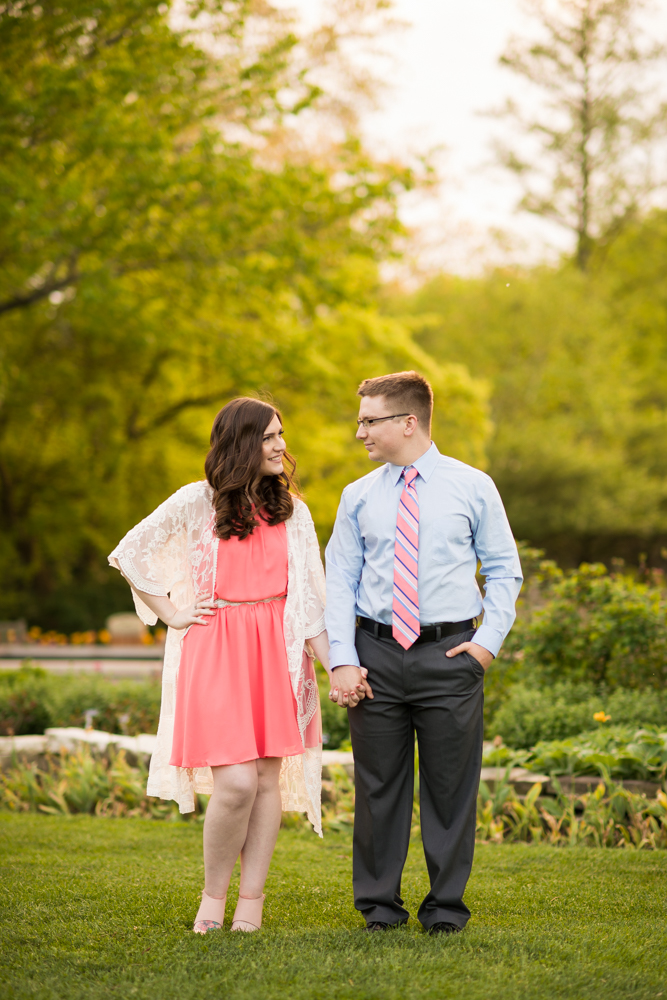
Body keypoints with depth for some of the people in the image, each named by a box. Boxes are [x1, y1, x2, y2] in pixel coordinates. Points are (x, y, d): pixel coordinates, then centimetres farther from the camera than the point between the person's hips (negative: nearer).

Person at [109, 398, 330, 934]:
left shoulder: (292, 510, 9)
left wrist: (336, 665, 0)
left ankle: (251, 902, 9)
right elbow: (129, 553, 7)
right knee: (237, 782, -13)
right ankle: (213, 895, 7)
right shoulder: (198, 502, 0)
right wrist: (171, 612, 3)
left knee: (269, 776, 1)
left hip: (278, 649, 3)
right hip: (216, 649, -3)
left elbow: (308, 597, 8)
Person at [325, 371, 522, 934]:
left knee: (451, 784, 3)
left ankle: (447, 906, 15)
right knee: (378, 783, 5)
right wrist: (342, 660, -4)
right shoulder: (359, 497, 7)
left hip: (450, 654, -2)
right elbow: (340, 581, 6)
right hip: (377, 655, 2)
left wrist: (489, 640, -5)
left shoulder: (473, 487, 2)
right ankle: (379, 904, 17)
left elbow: (504, 570, 7)